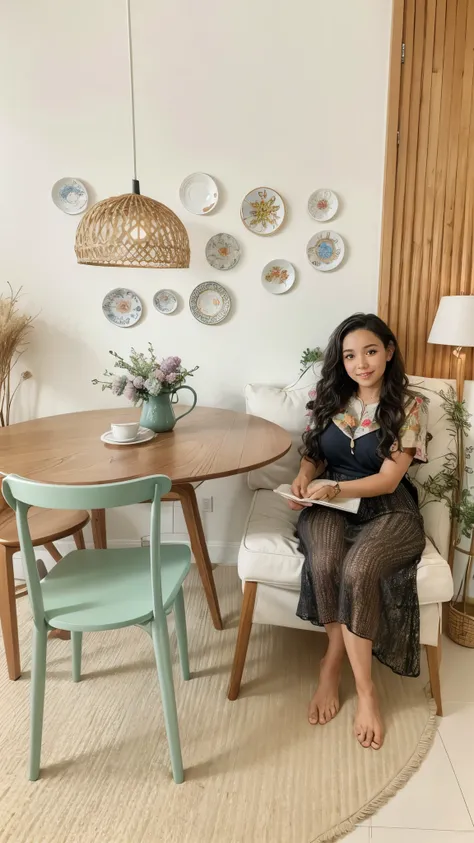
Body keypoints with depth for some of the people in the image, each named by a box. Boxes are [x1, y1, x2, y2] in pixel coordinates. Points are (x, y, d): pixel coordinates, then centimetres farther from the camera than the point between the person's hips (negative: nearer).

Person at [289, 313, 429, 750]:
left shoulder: (410, 406, -4)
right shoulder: (328, 397, 6)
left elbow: (388, 479, -10)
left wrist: (333, 487, -23)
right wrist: (303, 478, -8)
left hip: (387, 508, -2)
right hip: (330, 502, 3)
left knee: (357, 570, -33)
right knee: (323, 563, -29)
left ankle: (333, 663, -7)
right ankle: (365, 689, -11)